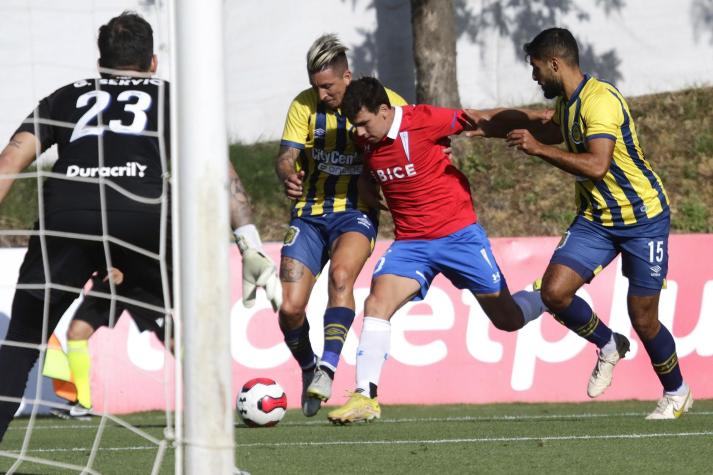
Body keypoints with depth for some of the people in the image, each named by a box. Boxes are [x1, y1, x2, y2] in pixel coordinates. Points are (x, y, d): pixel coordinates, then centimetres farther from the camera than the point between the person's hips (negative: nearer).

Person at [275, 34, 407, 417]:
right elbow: (286, 156, -6)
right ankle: (309, 371, 19)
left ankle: (327, 369, -34)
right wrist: (288, 175, -32)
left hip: (356, 211, -2)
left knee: (340, 275, -33)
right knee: (289, 307, -8)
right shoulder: (304, 105, 0)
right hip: (310, 213, 2)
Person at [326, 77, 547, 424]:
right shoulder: (365, 142, -1)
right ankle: (365, 397, -21)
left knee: (508, 319, 5)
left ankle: (545, 296, 40)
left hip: (459, 233, -4)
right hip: (410, 242, 4)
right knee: (377, 302, -20)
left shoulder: (423, 121, -17)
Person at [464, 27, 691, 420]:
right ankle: (608, 347, 15)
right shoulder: (567, 103, 5)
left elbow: (596, 166, -35)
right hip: (596, 218, 8)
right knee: (555, 291, -12)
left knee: (643, 319, -2)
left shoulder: (600, 100, -23)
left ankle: (676, 394, 22)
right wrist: (491, 123, 23)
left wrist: (538, 148, -31)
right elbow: (548, 127, 29)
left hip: (643, 217, -8)